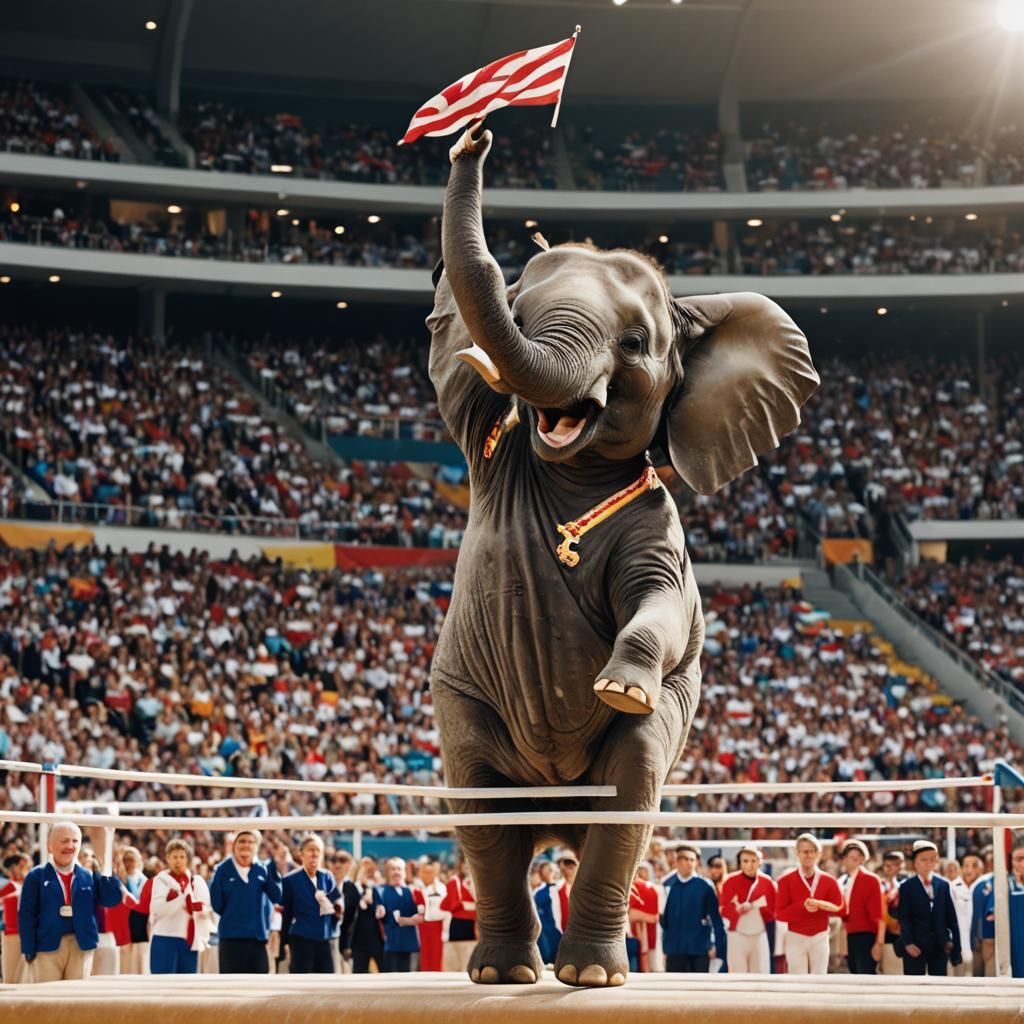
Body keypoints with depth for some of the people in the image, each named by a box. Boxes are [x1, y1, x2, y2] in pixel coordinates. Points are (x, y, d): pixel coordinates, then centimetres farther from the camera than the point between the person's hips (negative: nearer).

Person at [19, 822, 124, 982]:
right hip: (47, 946, -3)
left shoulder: (88, 877, 9)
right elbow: (26, 914, -3)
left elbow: (113, 899, 0)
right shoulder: (36, 876, 0)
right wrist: (28, 950, -9)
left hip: (81, 947, 3)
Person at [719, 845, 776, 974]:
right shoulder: (731, 881, -4)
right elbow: (723, 910, -5)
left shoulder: (767, 882, 1)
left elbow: (773, 912, 3)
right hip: (737, 936, -2)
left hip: (760, 936, 2)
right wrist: (737, 909, -26)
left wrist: (752, 906, -12)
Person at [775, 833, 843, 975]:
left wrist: (821, 905, -24)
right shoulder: (786, 880, -3)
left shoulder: (829, 881, 2)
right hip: (796, 938, -2)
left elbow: (840, 908, -4)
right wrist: (802, 907, -24)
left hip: (820, 938, 2)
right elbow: (779, 914, -8)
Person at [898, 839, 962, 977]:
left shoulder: (943, 885, 9)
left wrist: (954, 940, 4)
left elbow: (951, 916, 9)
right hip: (916, 944, -3)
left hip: (940, 945, 3)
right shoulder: (907, 887, 0)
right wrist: (908, 943, -15)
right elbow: (904, 918, -5)